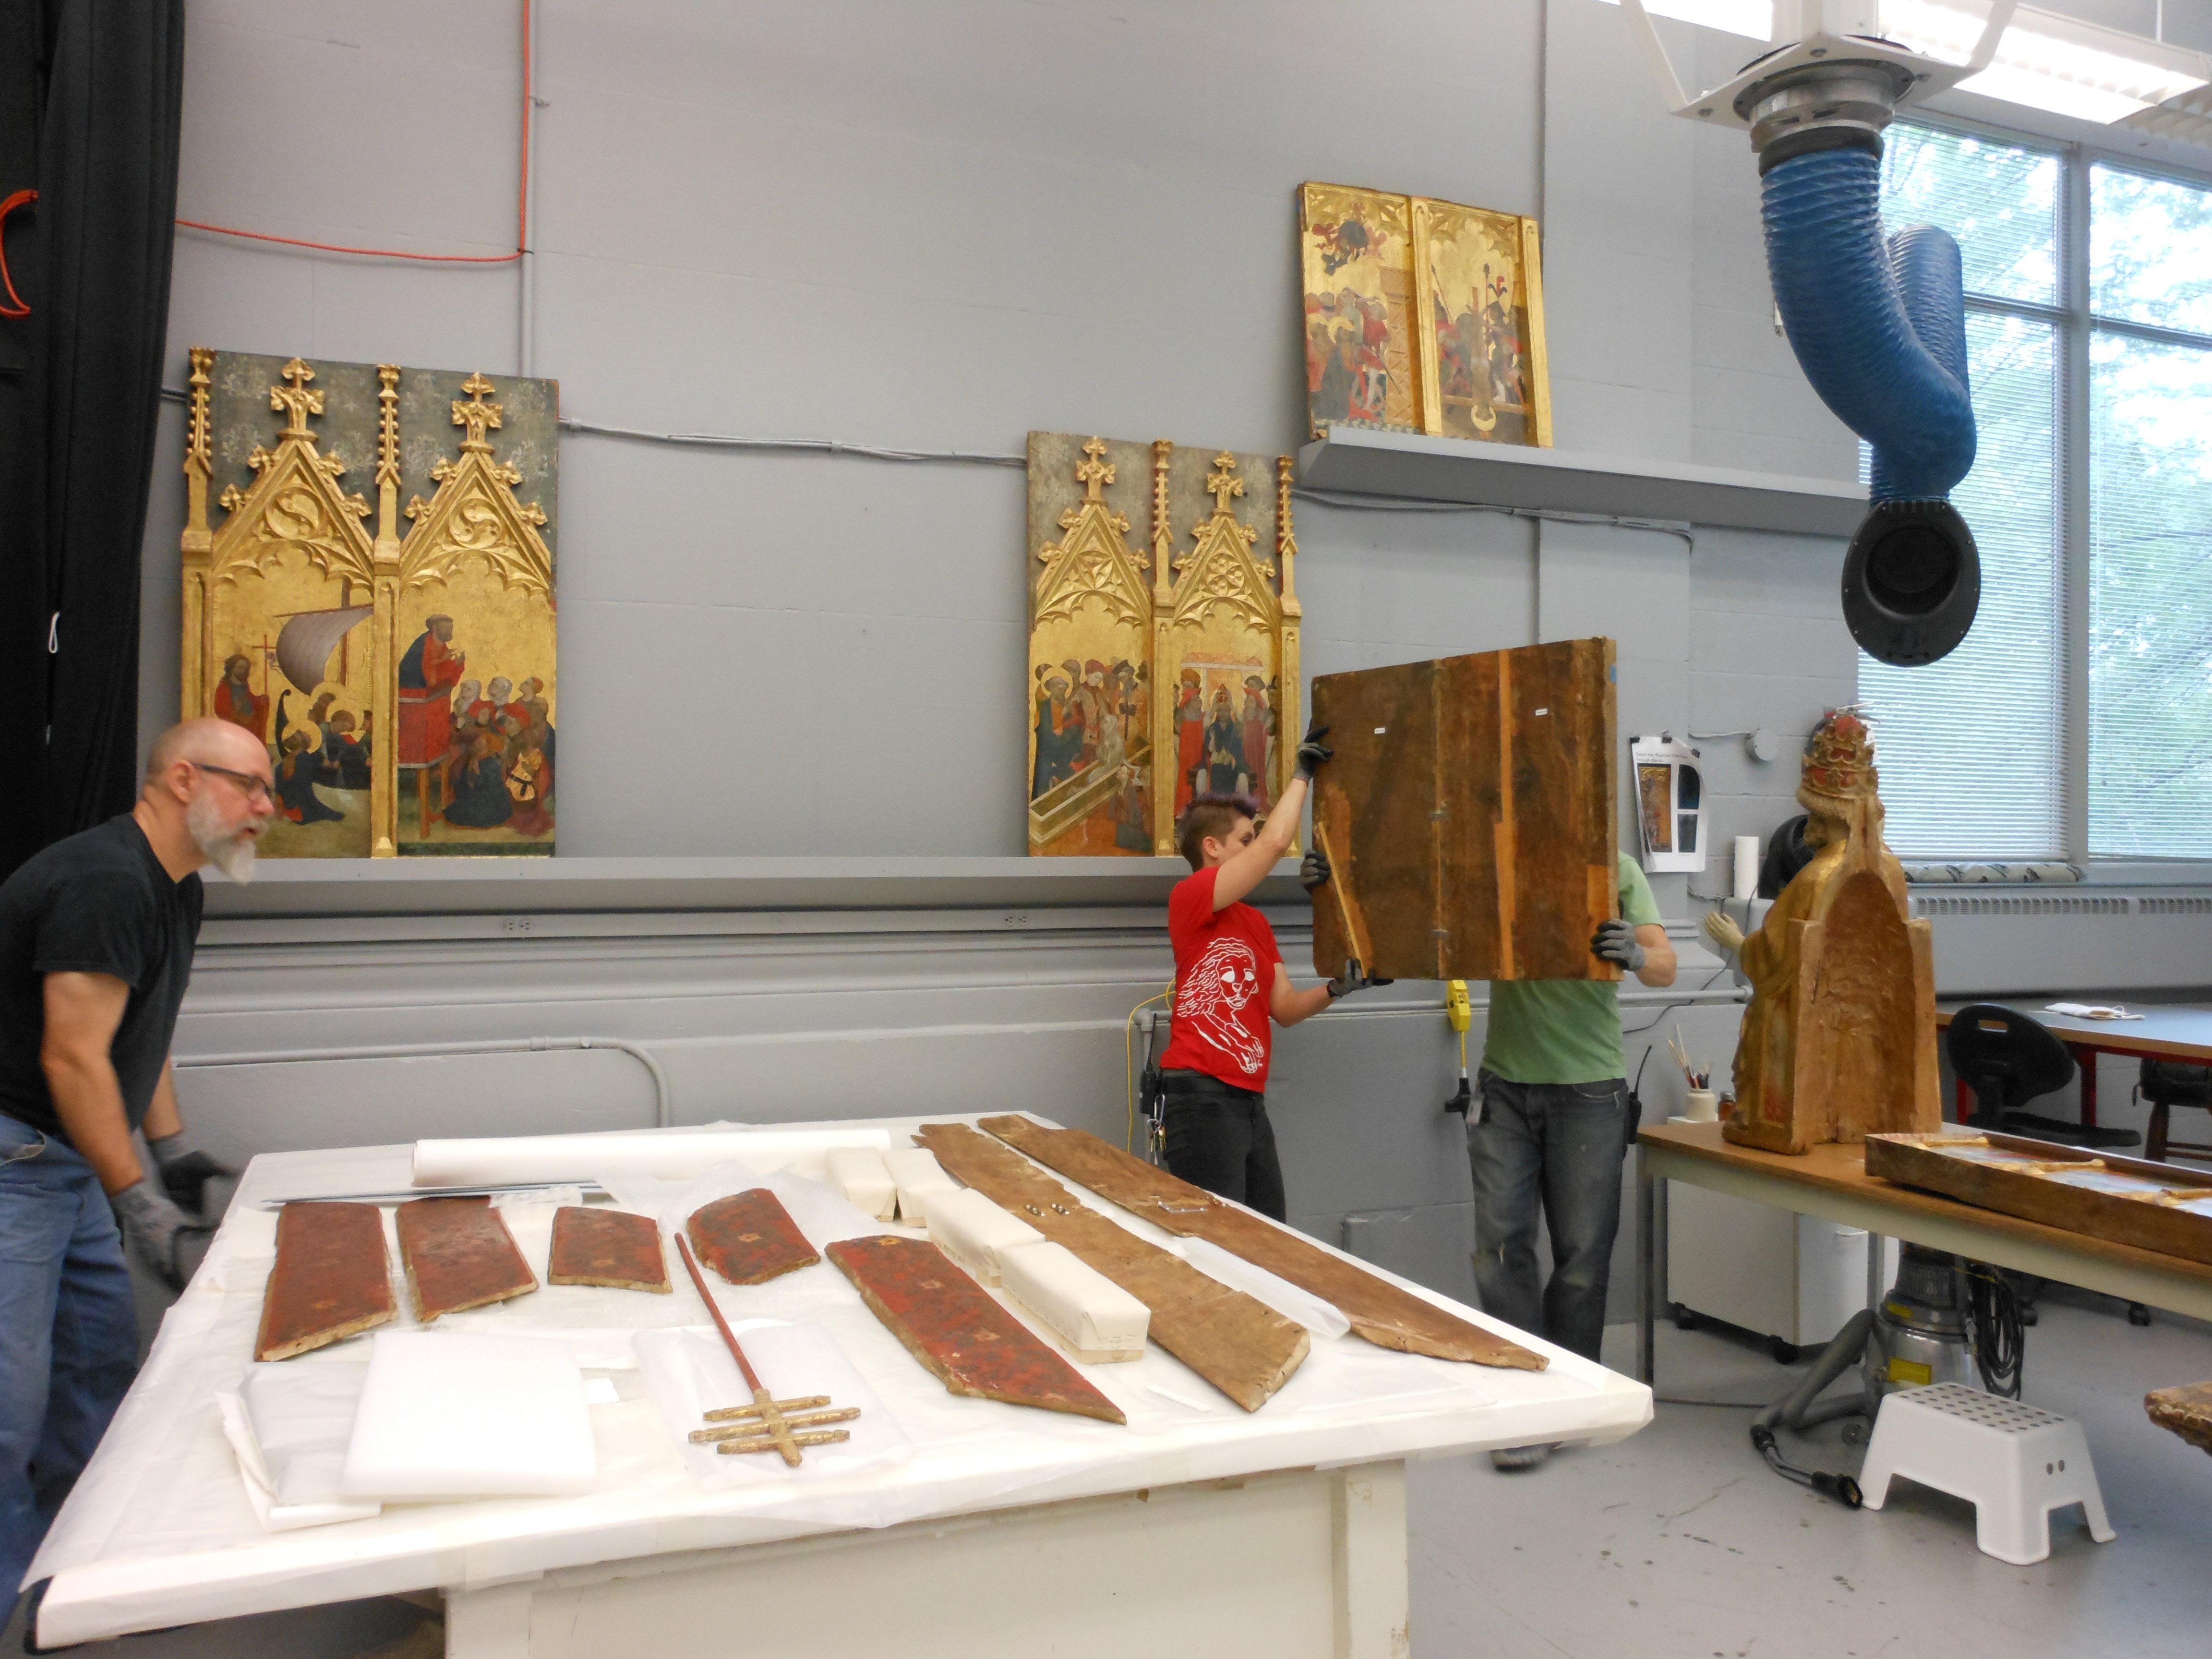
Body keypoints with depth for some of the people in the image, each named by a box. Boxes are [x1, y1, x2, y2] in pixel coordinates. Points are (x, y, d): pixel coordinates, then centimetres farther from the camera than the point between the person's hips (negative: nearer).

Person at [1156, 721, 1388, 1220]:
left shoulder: (1256, 922, 19)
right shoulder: (1189, 898, -8)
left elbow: (1285, 1007, 16)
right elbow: (1275, 842, -17)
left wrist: (1337, 988, -1)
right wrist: (1303, 774, -5)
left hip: (1249, 1099, 9)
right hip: (1204, 1096, -9)